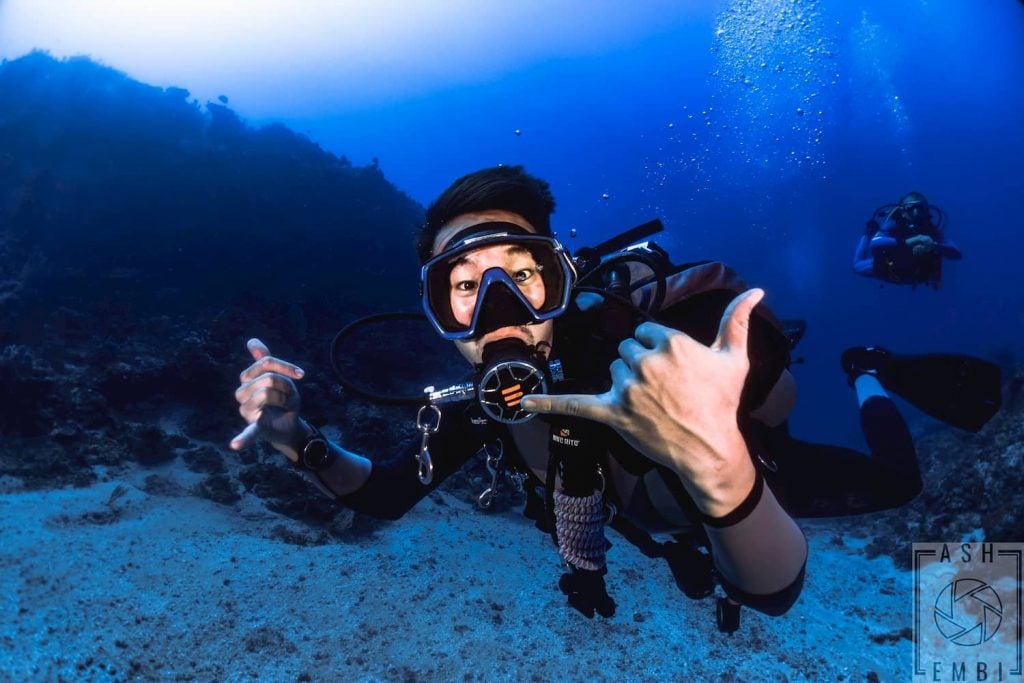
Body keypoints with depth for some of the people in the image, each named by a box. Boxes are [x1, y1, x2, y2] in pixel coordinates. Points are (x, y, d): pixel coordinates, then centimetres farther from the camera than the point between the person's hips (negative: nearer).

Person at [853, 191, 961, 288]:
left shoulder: (932, 229, -30)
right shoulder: (893, 224, -36)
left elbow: (956, 254, -38)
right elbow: (874, 243, -55)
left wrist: (934, 246, -59)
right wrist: (906, 242, -68)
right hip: (889, 269, -3)